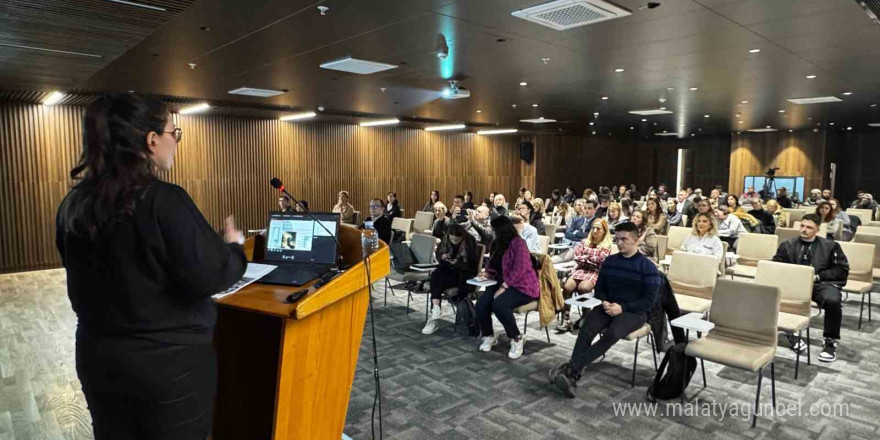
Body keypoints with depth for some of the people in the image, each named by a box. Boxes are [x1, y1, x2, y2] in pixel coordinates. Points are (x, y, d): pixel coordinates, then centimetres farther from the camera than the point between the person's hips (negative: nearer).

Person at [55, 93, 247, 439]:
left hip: (97, 355, 7)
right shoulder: (164, 201, -23)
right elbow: (209, 278, -24)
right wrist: (233, 246, -6)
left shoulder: (73, 204, 1)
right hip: (170, 361, -6)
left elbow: (88, 275, 13)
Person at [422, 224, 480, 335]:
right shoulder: (445, 240, 1)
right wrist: (442, 256, -11)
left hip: (464, 273, -4)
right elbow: (437, 254, 13)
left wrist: (458, 262, -29)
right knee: (435, 275, -29)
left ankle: (435, 311, -23)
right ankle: (435, 310, -37)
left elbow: (473, 264, -15)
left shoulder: (470, 242, -13)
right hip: (447, 269, 4)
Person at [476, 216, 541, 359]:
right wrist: (488, 274, 1)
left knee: (499, 304, -34)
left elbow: (520, 269, -21)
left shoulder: (518, 243, -12)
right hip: (502, 284, 7)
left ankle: (517, 338, -12)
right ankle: (488, 336, 6)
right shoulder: (498, 244, 14)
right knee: (481, 303, -19)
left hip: (522, 286, -7)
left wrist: (504, 286, -25)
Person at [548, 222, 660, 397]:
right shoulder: (610, 261, 11)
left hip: (634, 311, -4)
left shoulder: (647, 267, -4)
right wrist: (604, 302, -7)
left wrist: (623, 308, -19)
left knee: (612, 334, -36)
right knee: (586, 330, -28)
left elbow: (649, 300, -7)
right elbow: (599, 287, 15)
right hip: (609, 307, 4)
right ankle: (572, 377, -39)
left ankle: (570, 367, -38)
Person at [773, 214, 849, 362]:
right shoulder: (787, 245, 16)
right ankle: (791, 333, -11)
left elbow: (842, 269, 6)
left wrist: (818, 276, -7)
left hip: (822, 283, -1)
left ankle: (831, 342, -14)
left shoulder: (831, 246, 12)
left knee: (832, 300, -36)